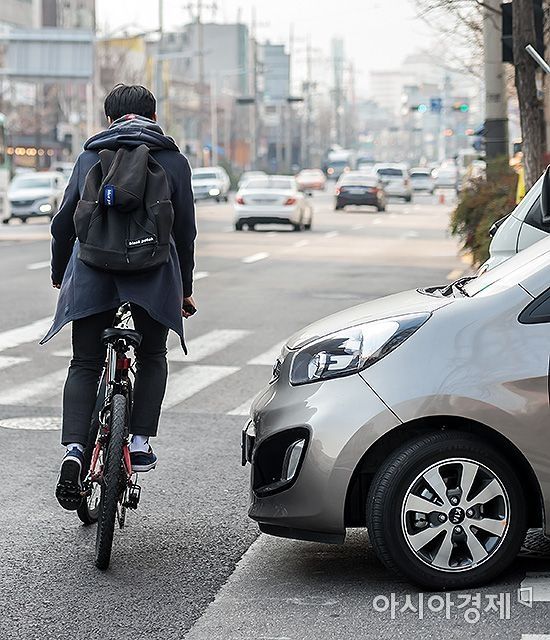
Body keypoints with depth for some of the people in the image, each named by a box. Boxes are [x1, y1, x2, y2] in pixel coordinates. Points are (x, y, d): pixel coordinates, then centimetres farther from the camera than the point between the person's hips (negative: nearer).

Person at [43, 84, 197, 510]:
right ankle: (141, 442, 10)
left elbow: (64, 220, 15)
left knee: (85, 364, 7)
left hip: (93, 274, 1)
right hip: (153, 276, -1)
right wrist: (185, 289, 18)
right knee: (152, 358, 20)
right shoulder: (174, 161, 9)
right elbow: (185, 229, 9)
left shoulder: (90, 157, 14)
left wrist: (59, 274, 29)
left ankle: (74, 450, -11)